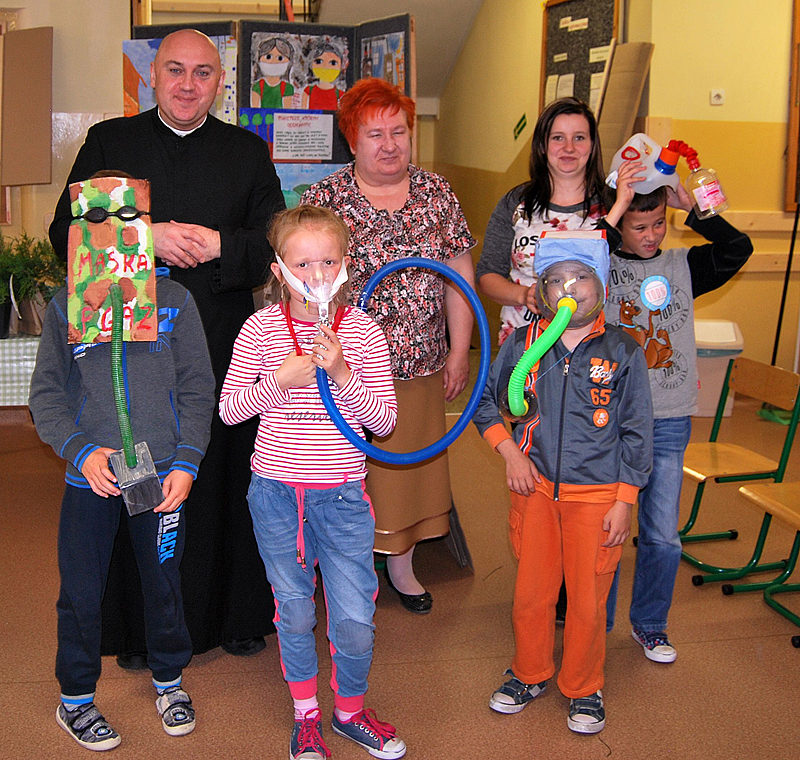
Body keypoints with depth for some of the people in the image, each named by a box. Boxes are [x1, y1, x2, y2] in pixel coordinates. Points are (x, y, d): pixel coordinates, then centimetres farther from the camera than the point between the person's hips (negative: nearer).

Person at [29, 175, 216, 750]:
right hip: (90, 476, 0)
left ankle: (169, 680, 37)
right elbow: (46, 394, 1)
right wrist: (81, 450, -14)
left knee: (164, 579, 14)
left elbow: (197, 389, 0)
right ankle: (75, 697, 29)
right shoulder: (65, 305, -1)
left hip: (163, 472, 0)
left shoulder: (174, 299, -2)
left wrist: (186, 463, -7)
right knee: (81, 589, 9)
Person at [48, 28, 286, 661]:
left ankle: (236, 619, 22)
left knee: (225, 483, 6)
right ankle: (144, 628, 20)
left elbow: (277, 245, 6)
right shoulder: (110, 142, 9)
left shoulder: (248, 152, 11)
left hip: (223, 352, 1)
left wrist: (220, 244, -13)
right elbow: (67, 232, 2)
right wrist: (145, 236, -14)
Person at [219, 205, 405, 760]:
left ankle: (350, 710, 31)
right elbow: (229, 409, -2)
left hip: (342, 493, 0)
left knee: (355, 620, 3)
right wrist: (280, 380, -17)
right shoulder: (260, 329, -5)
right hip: (276, 491, 0)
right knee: (295, 613, 14)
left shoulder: (363, 331, -5)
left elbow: (384, 422, -6)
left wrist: (342, 373, -20)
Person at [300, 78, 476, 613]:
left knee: (410, 466, 14)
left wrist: (460, 351, 3)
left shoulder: (438, 194, 4)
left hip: (420, 367, 3)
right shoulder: (324, 199, -4)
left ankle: (402, 564, 33)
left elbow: (459, 276, 6)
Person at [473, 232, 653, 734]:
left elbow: (637, 433, -1)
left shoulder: (623, 352, -6)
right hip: (534, 488, 2)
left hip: (596, 494, -2)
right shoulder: (521, 344, -1)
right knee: (531, 590, 14)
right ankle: (529, 674, 37)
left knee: (588, 598, 7)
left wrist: (624, 502, -4)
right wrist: (509, 452, -1)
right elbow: (485, 401, 12)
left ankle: (584, 689, 29)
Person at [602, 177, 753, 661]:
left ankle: (650, 625, 29)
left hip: (669, 421, 2)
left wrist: (690, 206, -9)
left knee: (662, 535, 9)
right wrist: (616, 208, -21)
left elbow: (738, 249, -7)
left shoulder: (683, 265, 7)